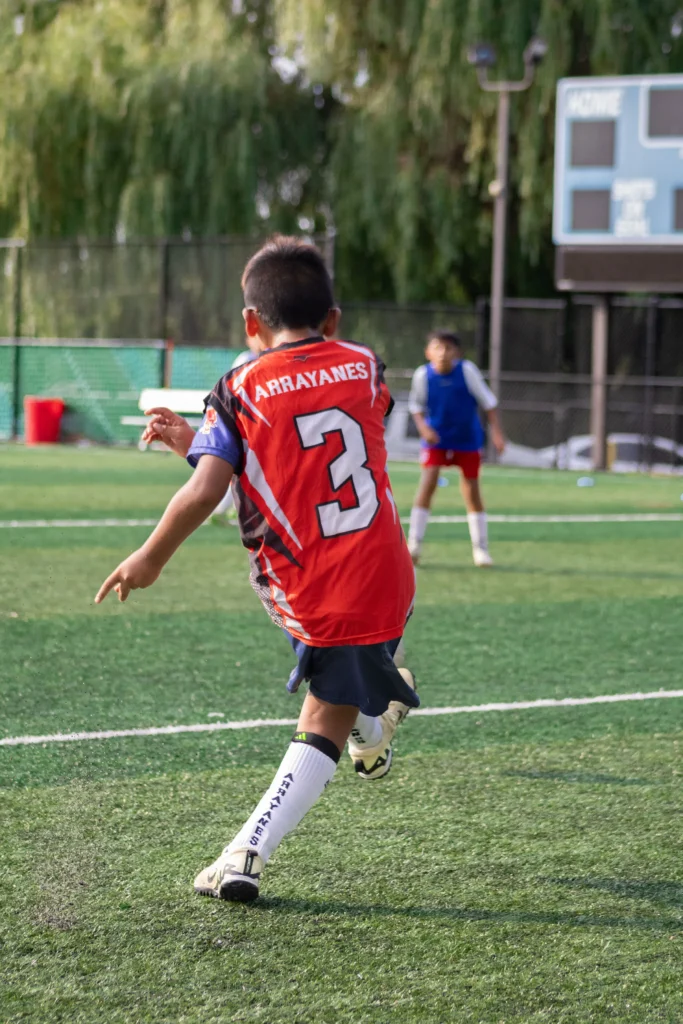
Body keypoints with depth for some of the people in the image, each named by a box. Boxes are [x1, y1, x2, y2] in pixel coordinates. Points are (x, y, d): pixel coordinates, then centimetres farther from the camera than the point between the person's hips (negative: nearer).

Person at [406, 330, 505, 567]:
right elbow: (416, 406, 3)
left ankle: (481, 548, 16)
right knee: (427, 483, -15)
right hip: (436, 439, 0)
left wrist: (496, 431, -11)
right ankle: (414, 543, -11)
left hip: (467, 439, 0)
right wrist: (423, 427, -13)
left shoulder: (467, 370, -17)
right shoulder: (423, 375, -14)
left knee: (471, 490, 4)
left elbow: (488, 401, -7)